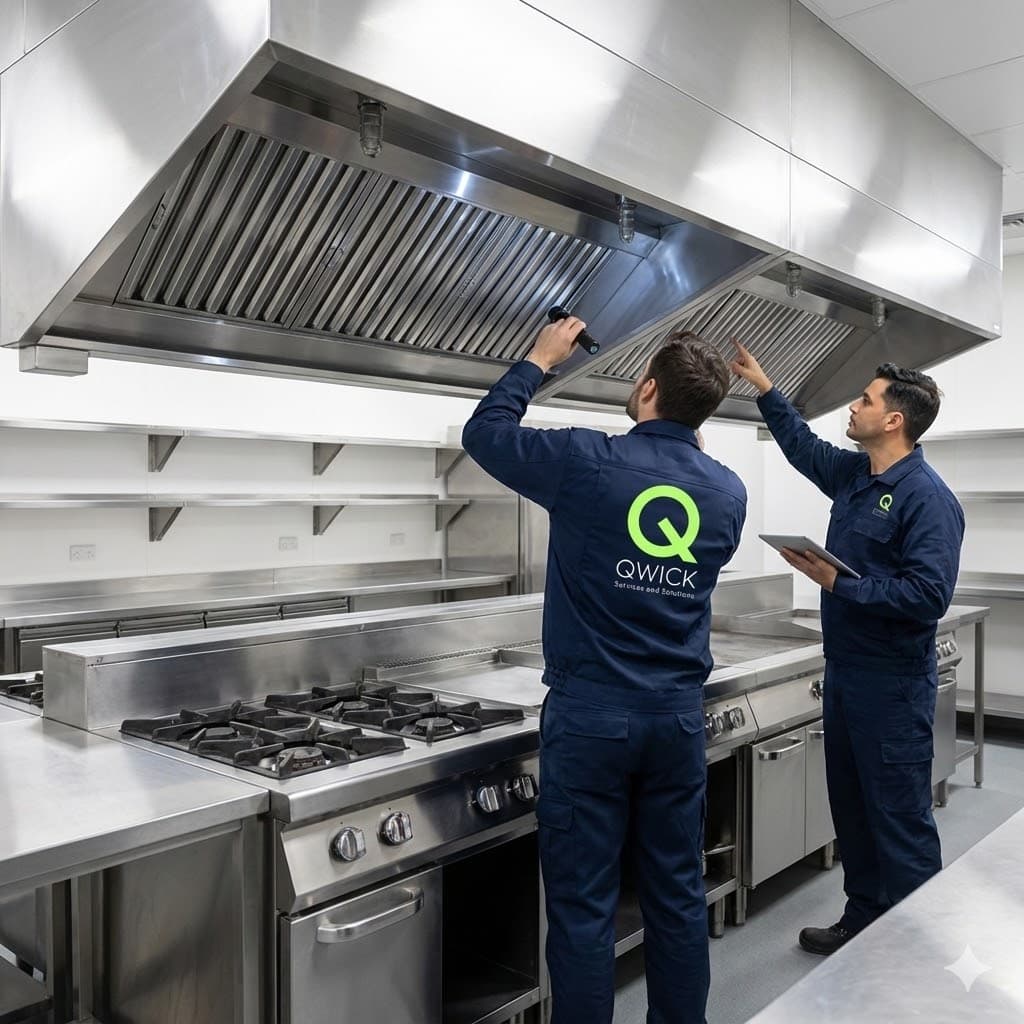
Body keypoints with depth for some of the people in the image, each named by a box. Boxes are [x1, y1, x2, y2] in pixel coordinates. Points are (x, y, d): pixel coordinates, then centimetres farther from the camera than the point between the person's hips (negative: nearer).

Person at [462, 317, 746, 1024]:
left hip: (591, 714, -4)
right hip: (680, 714, 5)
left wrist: (541, 359, 16)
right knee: (678, 894, 16)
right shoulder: (729, 492, 2)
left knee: (584, 904, 6)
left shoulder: (587, 461, -12)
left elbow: (485, 432, 4)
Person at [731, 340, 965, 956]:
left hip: (893, 684, -9)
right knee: (852, 808, 18)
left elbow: (928, 595, -26)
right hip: (845, 670, 9)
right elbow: (804, 447, 28)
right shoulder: (852, 474, 8)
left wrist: (840, 585, -22)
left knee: (901, 818, 2)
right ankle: (863, 919, 33)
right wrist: (764, 388, 27)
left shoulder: (926, 496, -17)